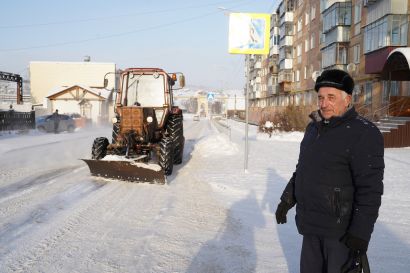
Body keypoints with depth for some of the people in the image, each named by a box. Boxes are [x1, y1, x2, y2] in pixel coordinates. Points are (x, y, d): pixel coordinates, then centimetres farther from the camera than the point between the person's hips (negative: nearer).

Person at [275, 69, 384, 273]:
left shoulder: (363, 133, -16)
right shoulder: (313, 127, 9)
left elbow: (370, 189, -19)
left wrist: (361, 232, -21)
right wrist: (287, 199, 16)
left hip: (341, 229, -7)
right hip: (310, 225, 7)